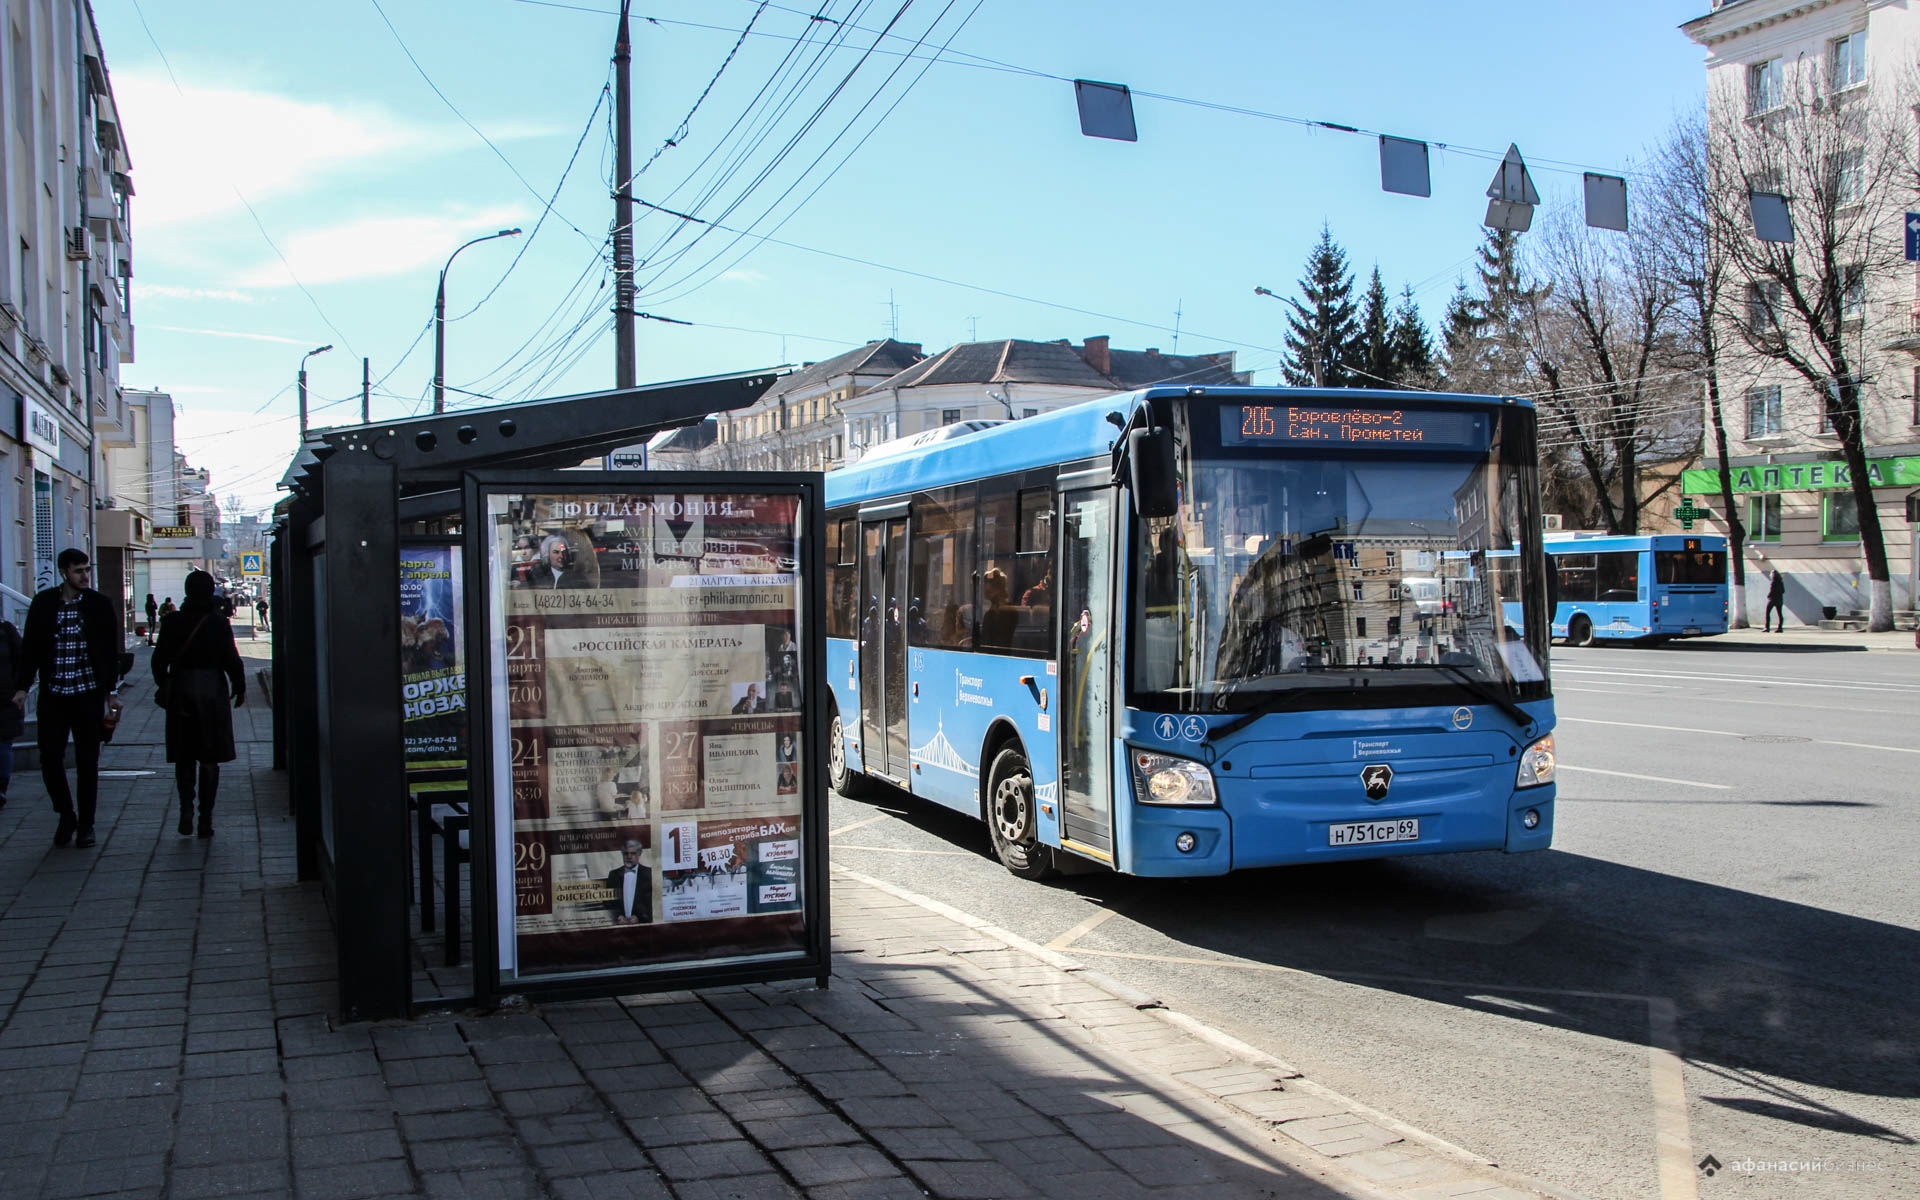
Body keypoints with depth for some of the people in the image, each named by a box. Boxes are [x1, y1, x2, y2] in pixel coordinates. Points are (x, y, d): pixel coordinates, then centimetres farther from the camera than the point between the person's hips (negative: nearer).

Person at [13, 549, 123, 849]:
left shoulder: (100, 605, 0)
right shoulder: (44, 603, 3)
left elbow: (111, 651, 3)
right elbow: (30, 647, 7)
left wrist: (111, 689, -1)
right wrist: (22, 686, 1)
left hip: (89, 694, -1)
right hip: (53, 695, 1)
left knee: (87, 762, 3)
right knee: (49, 757, -1)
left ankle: (85, 824, 14)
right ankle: (66, 816, 19)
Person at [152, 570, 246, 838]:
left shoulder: (172, 622, -2)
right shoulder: (218, 623, -8)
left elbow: (160, 659, 2)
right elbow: (231, 659, -7)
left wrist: (164, 685, 17)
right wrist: (239, 688, 5)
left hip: (181, 692, 2)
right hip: (212, 691, -1)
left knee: (184, 757, 12)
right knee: (209, 758, 5)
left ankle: (186, 809, -5)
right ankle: (206, 818, 4)